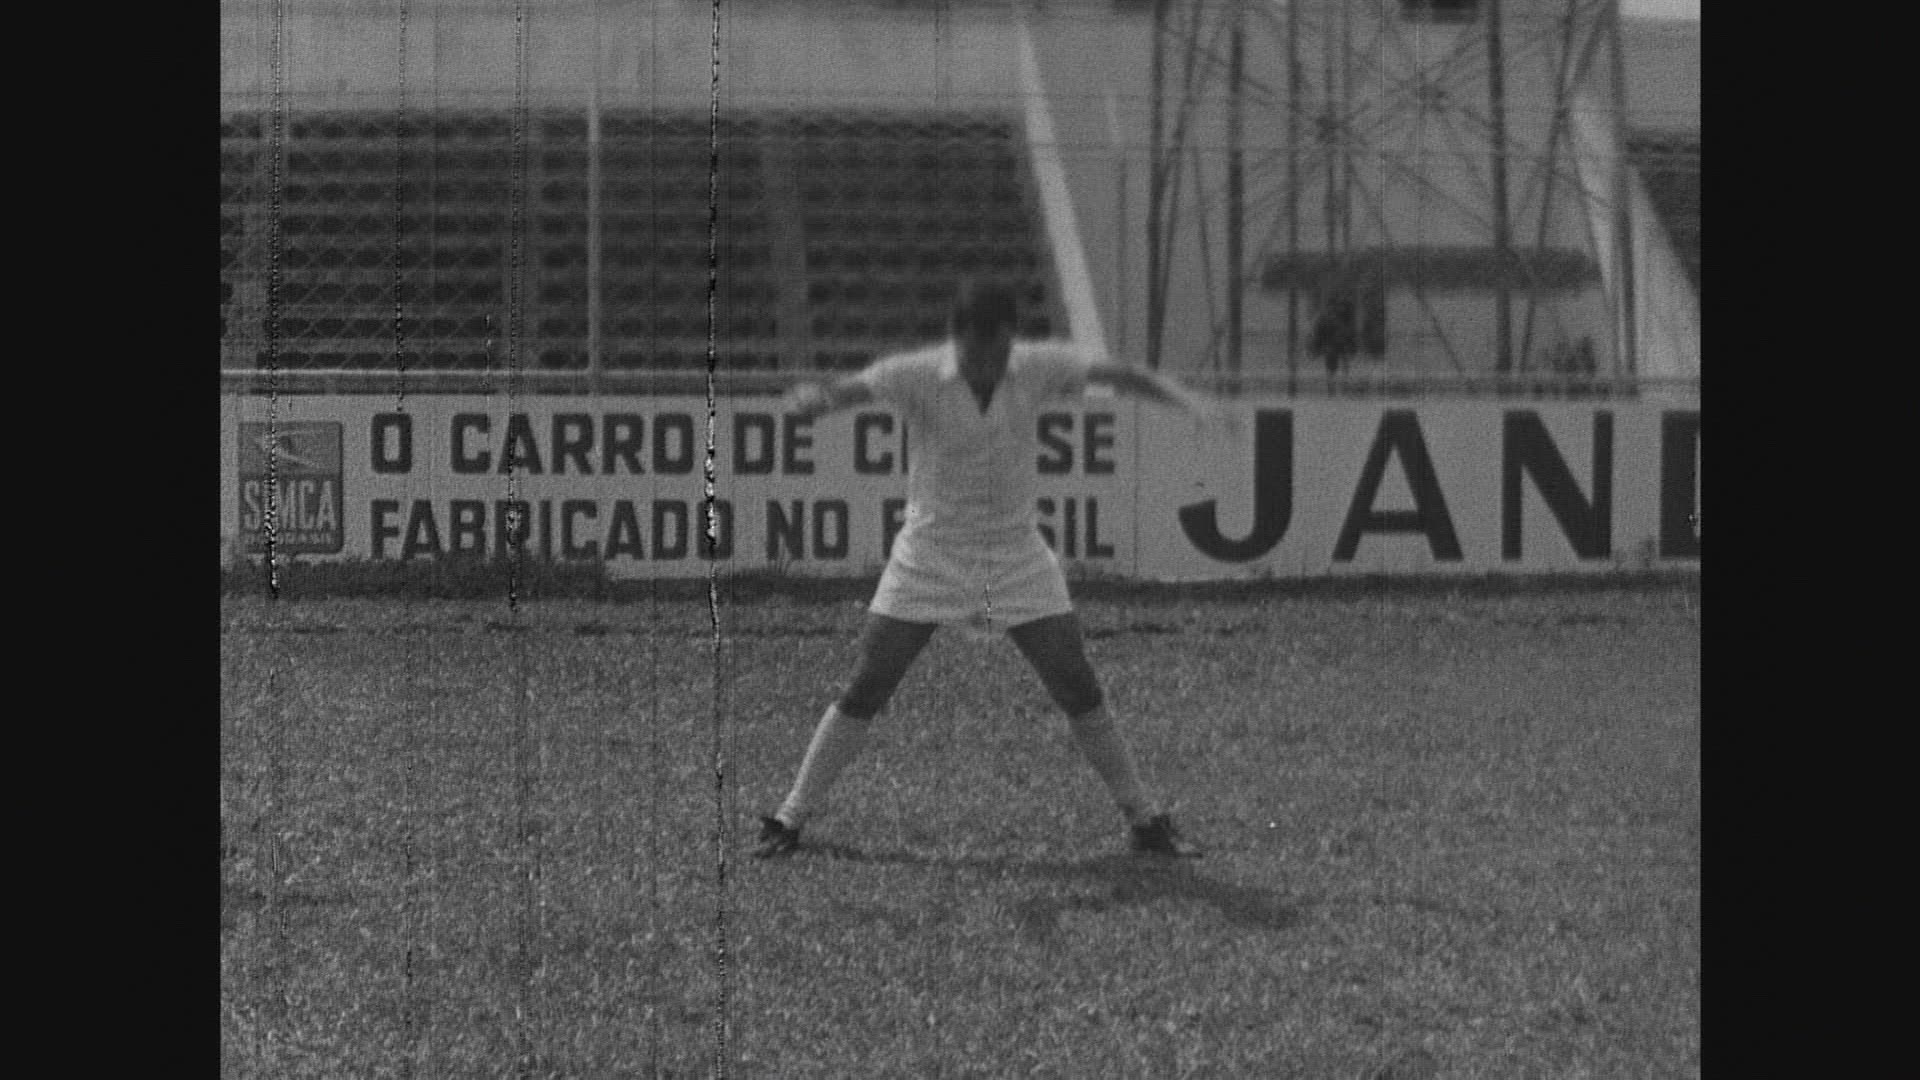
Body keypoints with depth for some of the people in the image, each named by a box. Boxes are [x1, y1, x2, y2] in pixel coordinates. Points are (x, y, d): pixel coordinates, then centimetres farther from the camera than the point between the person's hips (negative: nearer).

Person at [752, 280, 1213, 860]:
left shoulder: (1038, 367, -9)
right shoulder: (918, 376, -16)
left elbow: (1113, 374, -12)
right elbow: (855, 389, -29)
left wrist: (1178, 395, -29)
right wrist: (816, 398, -53)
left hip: (1019, 557, 2)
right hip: (931, 555, -2)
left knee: (1079, 691, -1)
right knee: (864, 692, -2)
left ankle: (1145, 819, 13)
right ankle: (790, 818, 11)